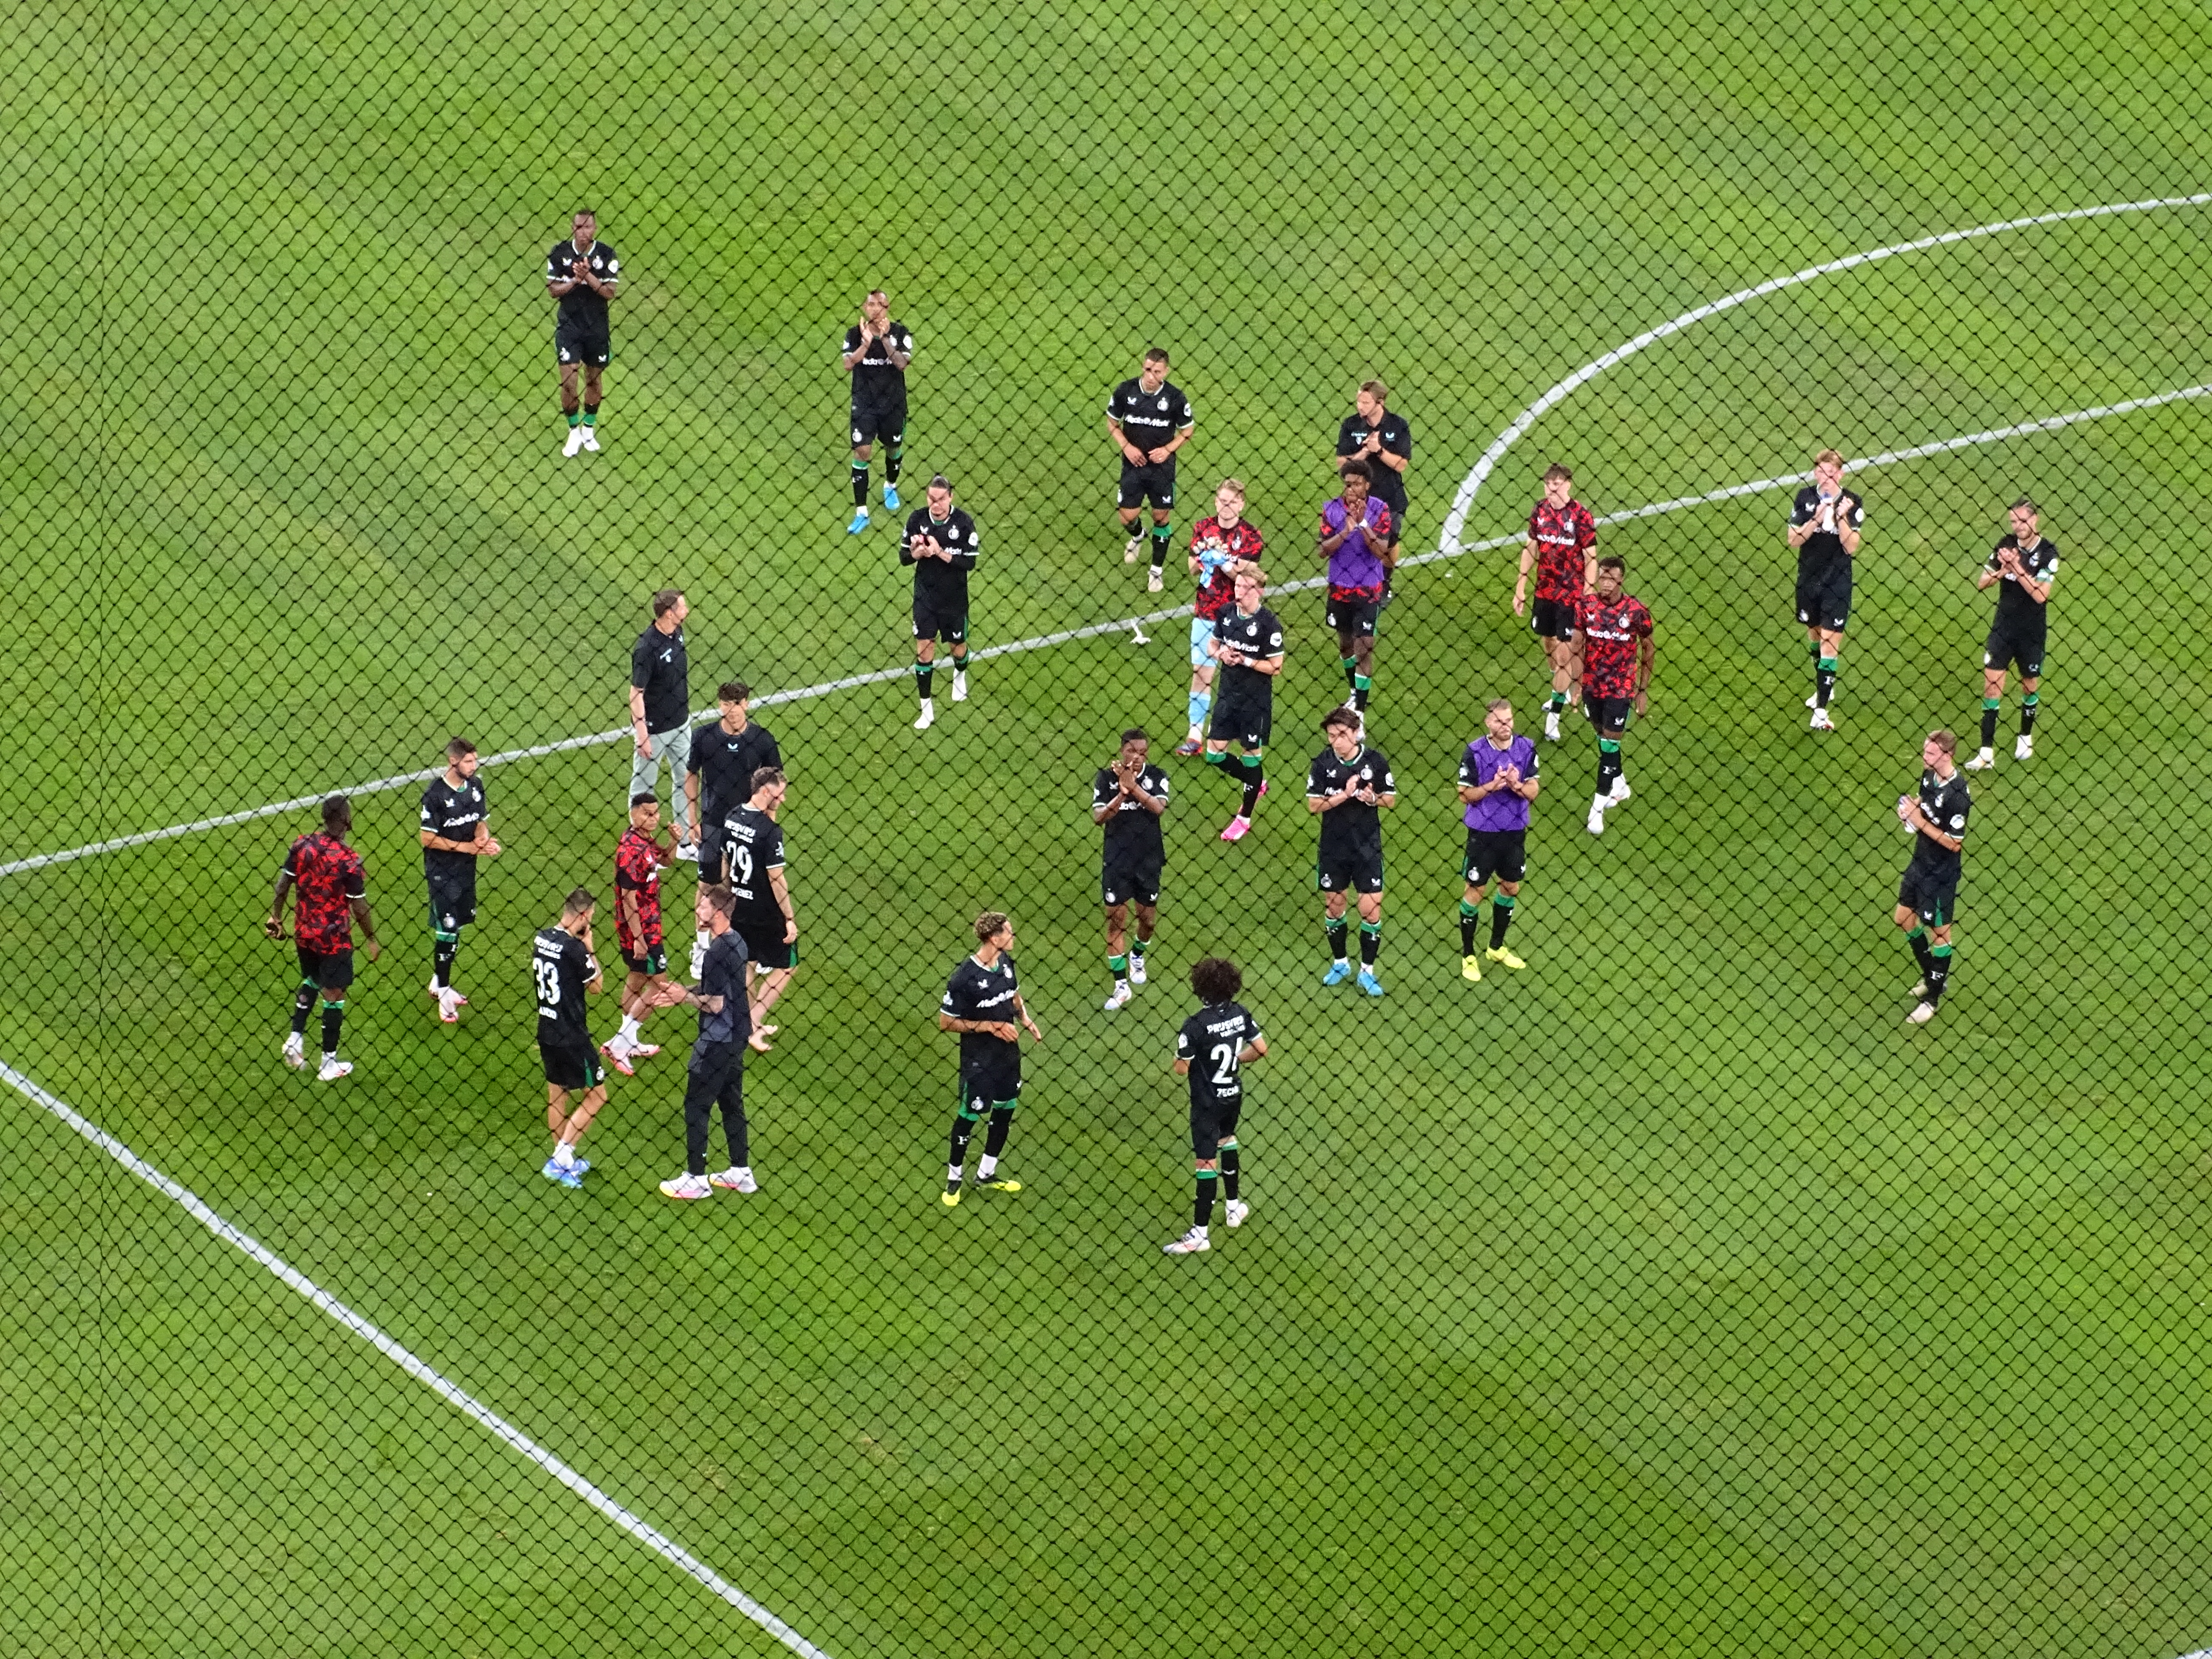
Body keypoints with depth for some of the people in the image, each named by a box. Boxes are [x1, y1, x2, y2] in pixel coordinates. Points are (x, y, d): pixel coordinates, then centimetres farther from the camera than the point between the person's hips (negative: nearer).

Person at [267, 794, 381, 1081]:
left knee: (311, 981, 28)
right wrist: (371, 939, -1)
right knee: (334, 993, 8)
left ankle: (295, 1038, 17)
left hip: (304, 933, 5)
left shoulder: (302, 846, -7)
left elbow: (283, 882, 1)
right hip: (334, 938, -5)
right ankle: (329, 1063, 16)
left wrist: (276, 916, 16)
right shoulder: (349, 861, -21)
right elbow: (359, 906, -15)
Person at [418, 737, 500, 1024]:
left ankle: (439, 982, 33)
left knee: (456, 926, 16)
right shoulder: (436, 795, -19)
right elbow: (428, 839, -17)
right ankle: (444, 994, 6)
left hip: (466, 870, 7)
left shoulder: (475, 785, 1)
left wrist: (486, 841, -12)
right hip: (442, 872, -7)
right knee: (447, 929, -4)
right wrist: (467, 847, -18)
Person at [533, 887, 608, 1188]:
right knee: (596, 1095, 3)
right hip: (571, 1036, -8)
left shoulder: (541, 938, 1)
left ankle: (563, 1161, 27)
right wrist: (589, 949, -4)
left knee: (557, 1093, 18)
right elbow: (596, 986, -10)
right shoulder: (573, 948, -22)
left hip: (547, 1031, 8)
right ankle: (562, 1157, -3)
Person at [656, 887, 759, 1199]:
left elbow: (717, 1004, -24)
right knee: (731, 1102, 18)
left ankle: (696, 1179, 4)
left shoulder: (718, 951, -24)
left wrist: (686, 996, -11)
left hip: (718, 1041, -10)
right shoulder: (735, 942, 7)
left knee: (696, 1105, -1)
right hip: (735, 1036, 10)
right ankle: (742, 1173, 25)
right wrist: (687, 993, 8)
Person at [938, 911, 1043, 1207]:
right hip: (978, 1060, -7)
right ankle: (954, 1179, 27)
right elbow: (946, 1022, -19)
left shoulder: (1006, 961, -4)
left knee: (1006, 1110, 17)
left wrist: (1027, 1020, -3)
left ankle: (986, 1174, 35)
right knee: (969, 1116, 7)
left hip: (1008, 1052, 7)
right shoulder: (966, 977, -26)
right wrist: (991, 1026, -22)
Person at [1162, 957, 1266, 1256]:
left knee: (1206, 1162, -2)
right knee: (1227, 1140, 31)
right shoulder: (1240, 1014, -8)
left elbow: (1181, 1069, -21)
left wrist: (1182, 1057, 2)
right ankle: (1233, 1207, 41)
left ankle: (1201, 1232, 3)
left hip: (1207, 1102, -6)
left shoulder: (1196, 1026, -26)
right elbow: (1261, 1048, 2)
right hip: (1234, 1094, 6)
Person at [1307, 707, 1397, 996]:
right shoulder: (1323, 763, -7)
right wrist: (1345, 794, -22)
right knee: (1333, 906, 13)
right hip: (1334, 849, 1)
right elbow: (1313, 805, -9)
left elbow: (1390, 799, 1)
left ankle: (1367, 972, 11)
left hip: (1367, 849, -1)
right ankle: (1339, 964, 33)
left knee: (1371, 910, -3)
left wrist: (1373, 798, -20)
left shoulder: (1375, 761, -8)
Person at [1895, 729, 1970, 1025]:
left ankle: (1932, 998, 22)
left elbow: (1955, 843, -25)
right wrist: (1910, 807, -5)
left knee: (1940, 932, 8)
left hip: (1941, 873, -9)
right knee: (1905, 919, 21)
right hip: (1921, 862, 9)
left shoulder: (1957, 795, -29)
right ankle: (1933, 977, 41)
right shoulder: (1929, 774, -4)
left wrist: (1920, 822, -25)